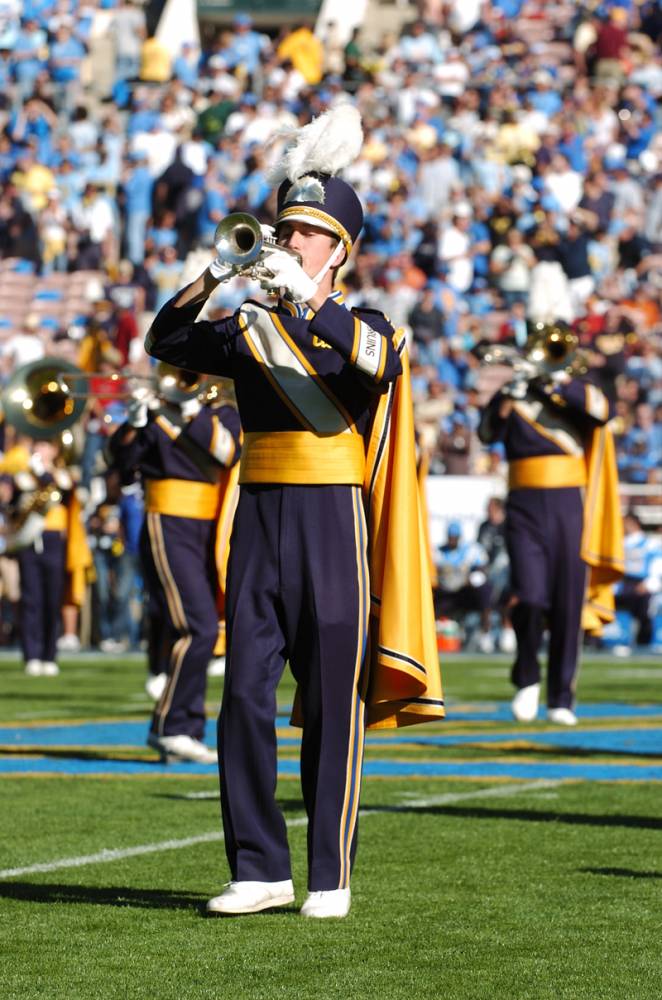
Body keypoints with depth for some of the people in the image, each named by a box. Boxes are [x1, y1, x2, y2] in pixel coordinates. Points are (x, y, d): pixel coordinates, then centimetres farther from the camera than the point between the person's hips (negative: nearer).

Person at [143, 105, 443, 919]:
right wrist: (213, 279, -18)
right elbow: (164, 343, -3)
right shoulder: (249, 329, 11)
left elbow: (383, 361, -21)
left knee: (332, 709, 0)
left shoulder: (361, 326, 3)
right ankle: (259, 870, 4)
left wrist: (307, 300, -29)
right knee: (245, 699, -3)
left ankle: (330, 878, 7)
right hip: (259, 519, 3)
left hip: (333, 522, -3)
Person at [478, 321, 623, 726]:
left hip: (569, 506, 1)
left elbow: (601, 412, -13)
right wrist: (510, 394, -20)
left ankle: (562, 699, 8)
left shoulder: (580, 389, 10)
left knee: (568, 607, 0)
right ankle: (527, 679, 9)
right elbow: (488, 431, -7)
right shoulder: (515, 392, 10)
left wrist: (554, 380, -16)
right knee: (529, 599, -14)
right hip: (525, 506, -1)